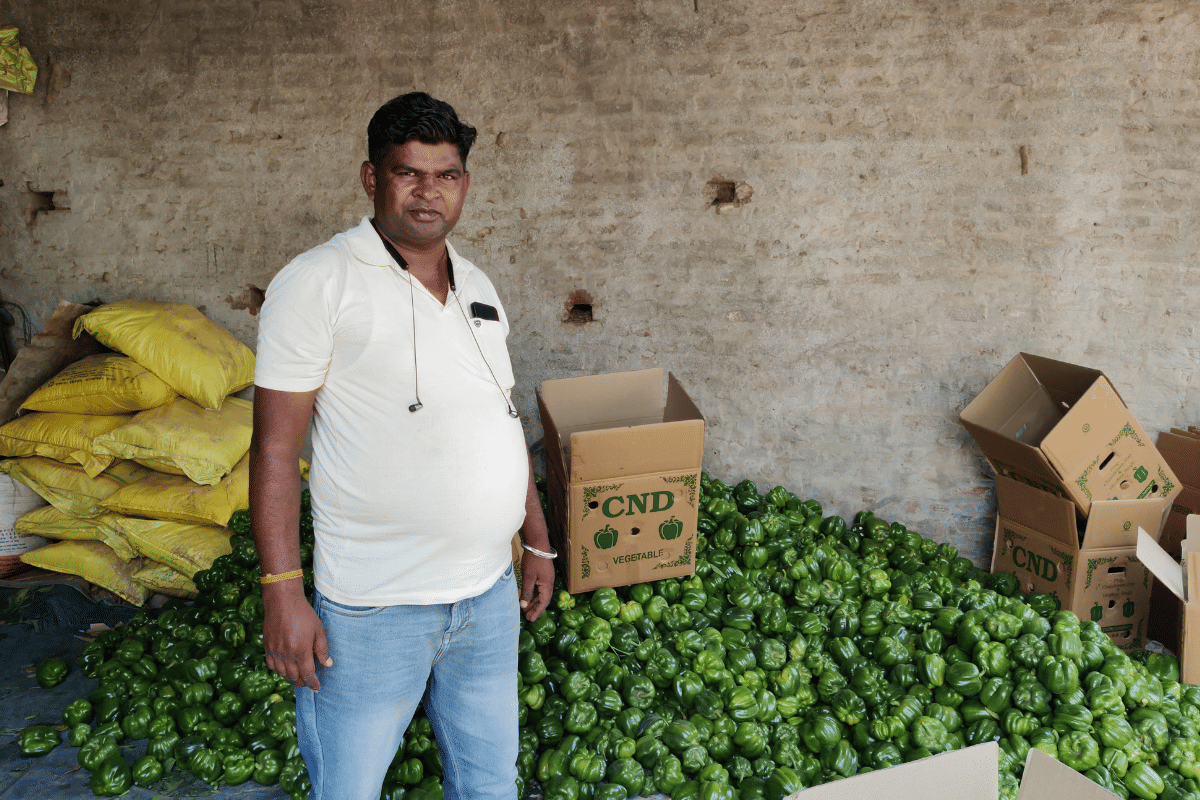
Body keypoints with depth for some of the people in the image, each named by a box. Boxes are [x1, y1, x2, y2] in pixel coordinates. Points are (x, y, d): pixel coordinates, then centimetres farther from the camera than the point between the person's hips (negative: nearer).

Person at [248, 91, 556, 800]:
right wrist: (283, 594, -15)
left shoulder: (479, 288, 10)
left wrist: (538, 541, 17)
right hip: (374, 608, -5)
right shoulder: (318, 284, -10)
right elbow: (276, 447, -11)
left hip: (490, 594, 6)